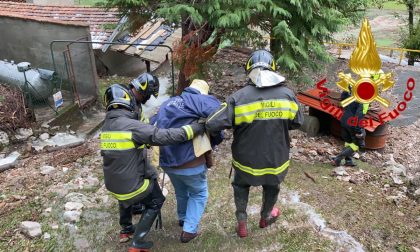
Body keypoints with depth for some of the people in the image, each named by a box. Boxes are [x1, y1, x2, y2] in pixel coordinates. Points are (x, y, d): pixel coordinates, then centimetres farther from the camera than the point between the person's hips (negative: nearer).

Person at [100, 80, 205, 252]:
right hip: (132, 184, -7)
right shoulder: (131, 126, -23)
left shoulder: (108, 124, 2)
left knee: (125, 197, 38)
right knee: (155, 202, 18)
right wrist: (196, 127, -24)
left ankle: (126, 228, 53)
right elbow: (163, 136, -29)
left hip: (113, 184, 7)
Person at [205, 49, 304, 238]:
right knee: (272, 187, 31)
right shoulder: (287, 94, -13)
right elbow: (297, 123, 2)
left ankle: (242, 223, 35)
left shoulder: (239, 97, -21)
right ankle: (266, 217, 55)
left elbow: (212, 124, -24)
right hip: (276, 159, 2)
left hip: (247, 160, -2)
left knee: (241, 185, 28)